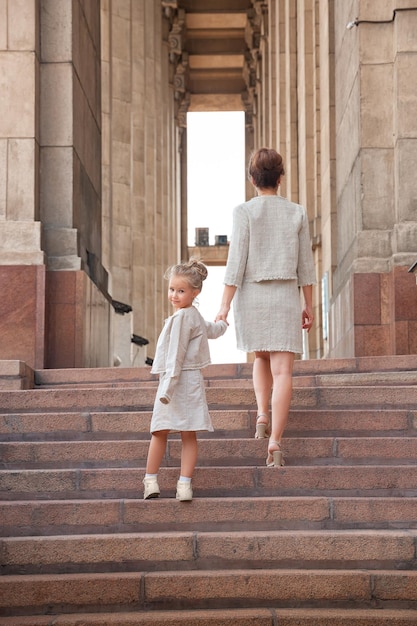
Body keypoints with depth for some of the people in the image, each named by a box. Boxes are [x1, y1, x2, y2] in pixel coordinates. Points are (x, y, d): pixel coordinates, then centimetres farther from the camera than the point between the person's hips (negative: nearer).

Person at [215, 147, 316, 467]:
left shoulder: (244, 212, -4)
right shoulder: (297, 213, 3)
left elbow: (236, 262, -9)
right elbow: (306, 264, 6)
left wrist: (224, 306, -7)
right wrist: (309, 305, 14)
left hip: (251, 296, 0)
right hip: (285, 296, 0)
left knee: (261, 357, 25)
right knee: (282, 369, -4)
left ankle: (262, 414, 8)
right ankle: (275, 440, -14)